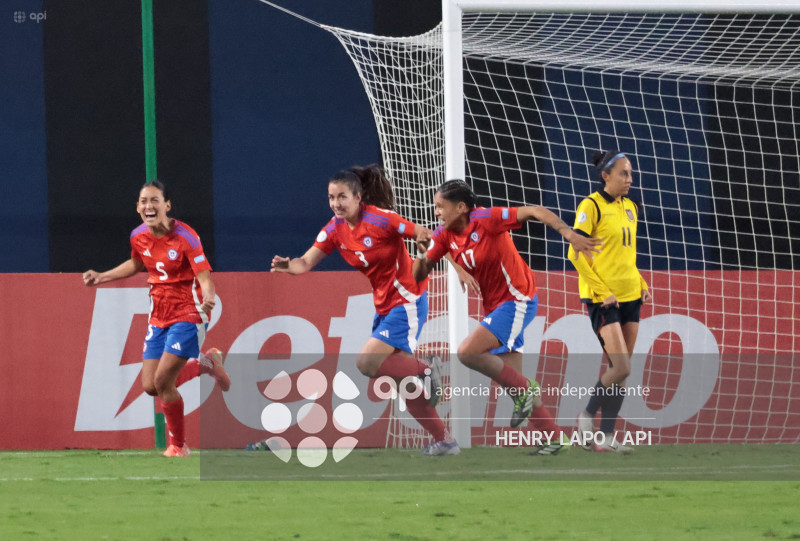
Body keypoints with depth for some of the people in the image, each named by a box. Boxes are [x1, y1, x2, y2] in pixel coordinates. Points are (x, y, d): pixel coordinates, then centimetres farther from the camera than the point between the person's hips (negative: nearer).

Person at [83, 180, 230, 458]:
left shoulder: (185, 237, -19)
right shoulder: (138, 237, 0)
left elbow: (205, 277, -23)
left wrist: (208, 298, -44)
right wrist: (101, 277, 16)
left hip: (188, 315, -7)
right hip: (159, 317, 7)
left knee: (162, 381, -16)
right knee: (150, 386, 1)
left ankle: (178, 445, 6)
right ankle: (205, 363, 27)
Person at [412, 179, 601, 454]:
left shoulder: (485, 220, -18)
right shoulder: (443, 235, 2)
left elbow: (535, 212, -20)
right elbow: (419, 275, 0)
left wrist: (569, 234, -30)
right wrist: (422, 254, -22)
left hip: (516, 301, -8)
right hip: (494, 306, 8)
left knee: (467, 352, -22)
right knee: (512, 378, 8)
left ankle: (524, 390, -7)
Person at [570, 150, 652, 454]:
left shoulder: (629, 208, 13)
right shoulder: (592, 206, -9)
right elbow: (575, 254, -12)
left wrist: (642, 286, 10)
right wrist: (601, 291, -16)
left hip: (630, 297, 7)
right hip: (603, 300, -7)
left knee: (620, 370, 4)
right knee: (621, 367, -15)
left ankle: (606, 437, 9)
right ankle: (587, 416, 7)